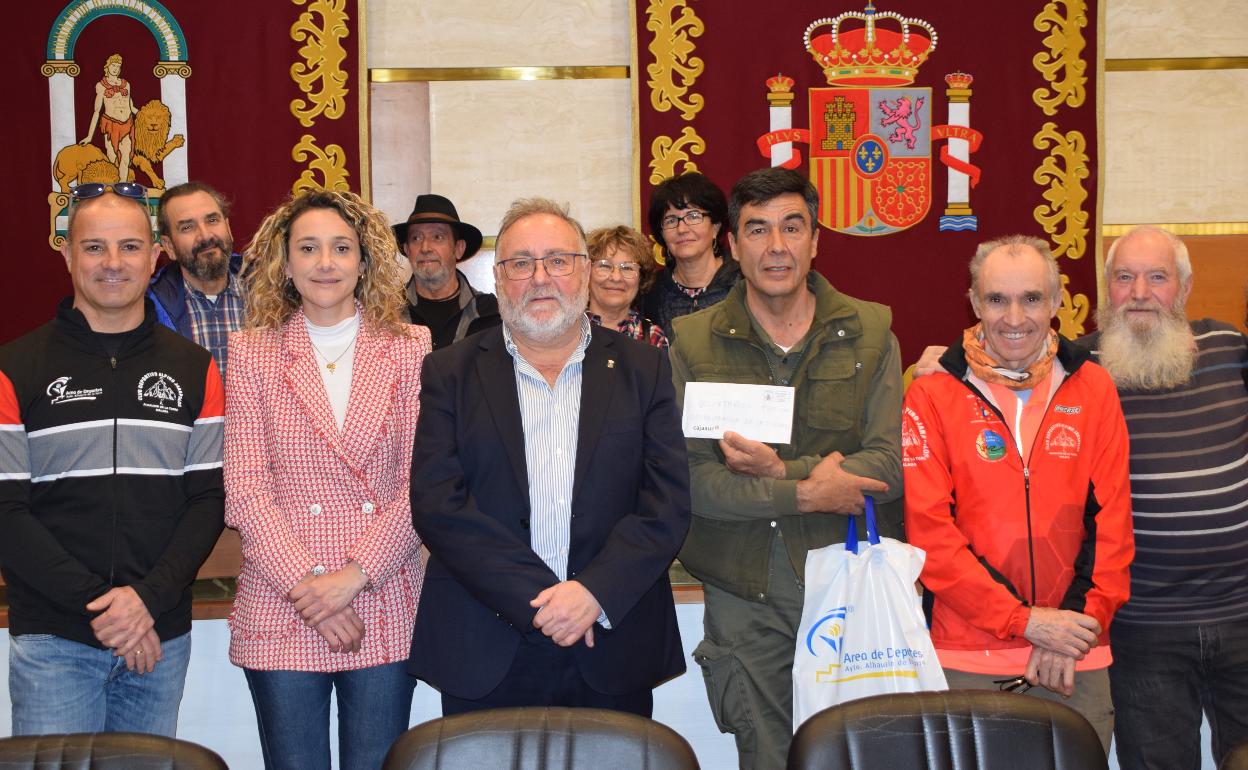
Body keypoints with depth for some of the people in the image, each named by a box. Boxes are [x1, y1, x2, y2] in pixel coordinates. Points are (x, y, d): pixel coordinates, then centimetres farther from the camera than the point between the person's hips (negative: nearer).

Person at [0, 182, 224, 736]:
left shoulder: (193, 369, 6)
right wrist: (96, 603, -14)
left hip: (161, 635, 2)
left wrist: (150, 597, -12)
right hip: (52, 639, -2)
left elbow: (209, 497, 3)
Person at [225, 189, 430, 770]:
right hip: (281, 611, 0)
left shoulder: (409, 349, 5)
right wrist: (305, 583, -11)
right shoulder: (252, 353, 5)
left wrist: (355, 575, -11)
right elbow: (245, 487, -2)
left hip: (385, 607, 0)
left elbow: (419, 481, -1)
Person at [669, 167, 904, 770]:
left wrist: (780, 469, -16)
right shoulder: (694, 342, 2)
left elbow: (893, 465, -7)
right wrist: (806, 493, -14)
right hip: (745, 595, 0)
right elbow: (689, 479, -7)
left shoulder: (870, 331, 3)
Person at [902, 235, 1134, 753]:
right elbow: (929, 531, -8)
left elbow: (1112, 517, 4)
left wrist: (1083, 621, -8)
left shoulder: (1093, 388, 6)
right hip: (967, 658, -2)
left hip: (1077, 662, 2)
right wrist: (1025, 620, -13)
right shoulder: (933, 395, -3)